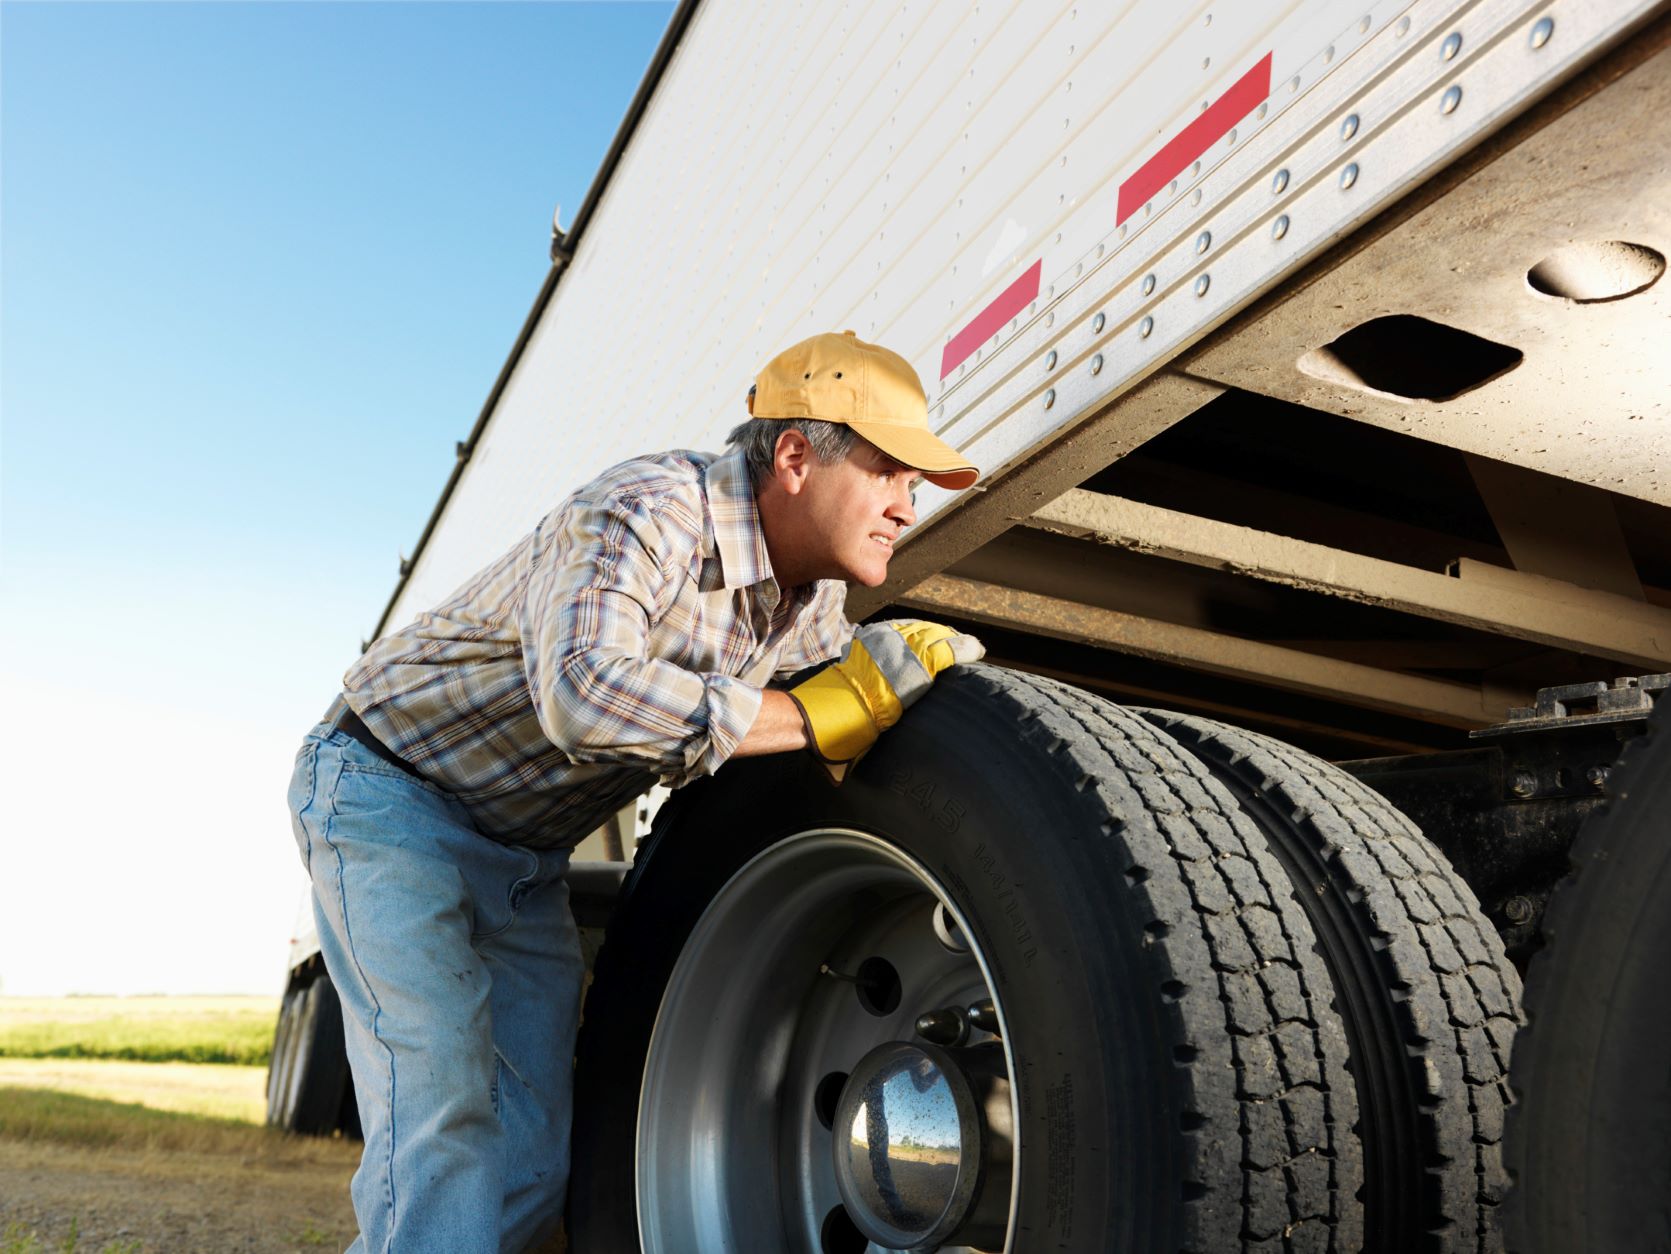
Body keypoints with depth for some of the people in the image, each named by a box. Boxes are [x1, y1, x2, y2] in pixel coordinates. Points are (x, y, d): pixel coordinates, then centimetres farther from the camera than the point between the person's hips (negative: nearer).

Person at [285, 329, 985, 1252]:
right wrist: (813, 717, -39)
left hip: (528, 859, 8)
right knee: (444, 1114, -20)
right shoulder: (651, 509, -30)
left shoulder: (817, 606, -3)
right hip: (392, 795, -7)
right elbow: (585, 693, -47)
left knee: (531, 1167, 4)